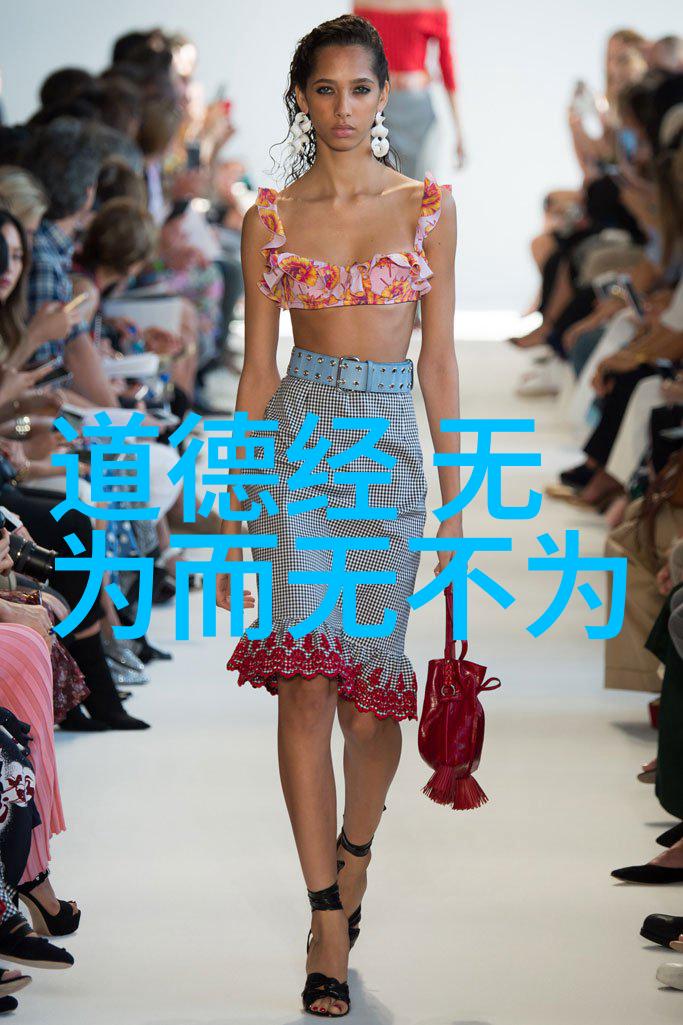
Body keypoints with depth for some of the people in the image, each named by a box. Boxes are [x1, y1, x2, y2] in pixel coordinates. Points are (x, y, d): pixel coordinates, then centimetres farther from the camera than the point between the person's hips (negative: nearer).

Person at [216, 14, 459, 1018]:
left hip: (391, 444, 1)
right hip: (298, 440, -1)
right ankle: (331, 928, -8)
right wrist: (239, 511, 4)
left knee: (371, 685, 2)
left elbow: (439, 353, 7)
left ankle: (353, 861, 29)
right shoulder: (271, 217, 6)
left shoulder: (428, 205, 6)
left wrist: (456, 491, 4)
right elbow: (257, 370, 7)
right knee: (306, 681, -10)